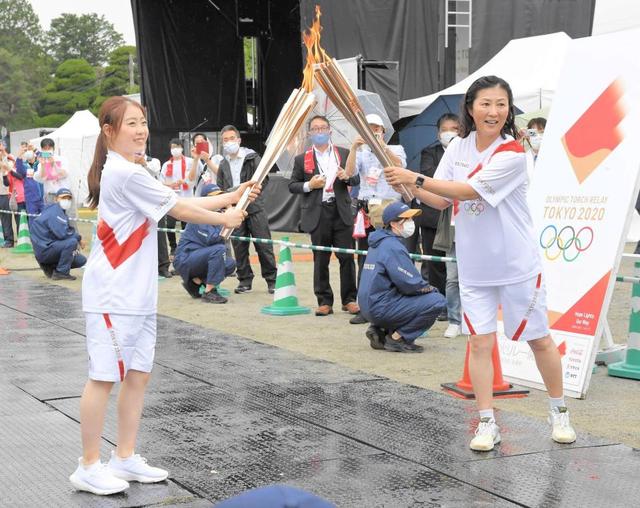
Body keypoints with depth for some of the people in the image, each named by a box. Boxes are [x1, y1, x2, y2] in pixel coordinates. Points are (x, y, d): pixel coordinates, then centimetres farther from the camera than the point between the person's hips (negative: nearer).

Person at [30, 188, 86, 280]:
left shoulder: (61, 211, 16)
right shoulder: (55, 211, -16)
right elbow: (63, 233, -27)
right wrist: (79, 238, -12)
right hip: (44, 250, -10)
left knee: (81, 261, 10)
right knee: (72, 242, -31)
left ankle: (49, 267, 12)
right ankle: (62, 273, -18)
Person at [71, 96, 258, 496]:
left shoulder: (127, 172, 16)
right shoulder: (126, 173, -16)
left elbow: (180, 204, 12)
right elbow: (180, 210, -11)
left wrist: (232, 197, 7)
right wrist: (225, 219, 2)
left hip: (137, 294, 10)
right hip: (113, 294, -10)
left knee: (138, 374, 11)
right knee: (104, 377, -4)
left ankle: (126, 459, 19)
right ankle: (89, 467, 4)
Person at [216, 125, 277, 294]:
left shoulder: (252, 157, 0)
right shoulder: (223, 164, 13)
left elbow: (263, 180, -5)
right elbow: (220, 188, 17)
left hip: (254, 207, -4)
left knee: (263, 245, -3)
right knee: (239, 247, 4)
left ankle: (272, 280, 3)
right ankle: (245, 280, 13)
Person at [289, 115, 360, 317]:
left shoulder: (344, 154, 11)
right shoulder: (302, 159, 7)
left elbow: (356, 180, 14)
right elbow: (292, 186, 8)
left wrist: (348, 177, -9)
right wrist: (309, 185, -10)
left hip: (341, 212, 1)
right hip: (318, 215, -1)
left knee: (347, 257, -1)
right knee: (320, 260, 3)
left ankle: (349, 299, 8)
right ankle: (324, 301, 9)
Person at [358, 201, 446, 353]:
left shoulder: (380, 242, 16)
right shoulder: (393, 246, -15)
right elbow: (409, 284, -19)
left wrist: (423, 286, 8)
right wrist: (427, 287, 0)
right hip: (381, 308, -10)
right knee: (437, 302, -15)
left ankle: (380, 330, 13)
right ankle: (397, 338, -8)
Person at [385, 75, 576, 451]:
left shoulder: (513, 154, -17)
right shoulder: (458, 148, 2)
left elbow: (470, 191, -25)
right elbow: (441, 200, 5)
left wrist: (416, 179, -26)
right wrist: (412, 188, -14)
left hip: (518, 265, -4)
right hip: (474, 266, 4)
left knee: (539, 339, 8)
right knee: (480, 341, 1)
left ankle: (560, 412, 26)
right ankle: (487, 423, 8)